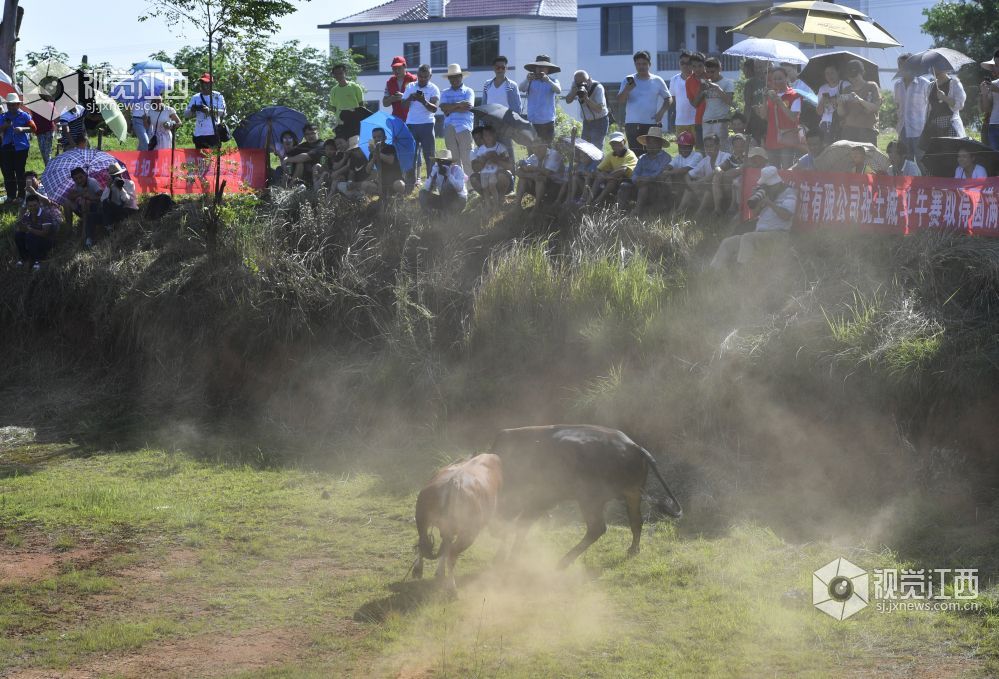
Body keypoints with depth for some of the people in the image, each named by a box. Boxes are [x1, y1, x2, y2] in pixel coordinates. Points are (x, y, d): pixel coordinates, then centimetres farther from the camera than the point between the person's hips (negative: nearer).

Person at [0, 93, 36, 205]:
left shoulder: (24, 116, 0)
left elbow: (33, 128, -1)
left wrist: (22, 129, -17)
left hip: (20, 148, -4)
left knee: (20, 172, -3)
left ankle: (21, 195, 5)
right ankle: (11, 196, 10)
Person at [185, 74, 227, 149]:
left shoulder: (218, 96, 4)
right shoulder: (195, 98, 12)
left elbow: (223, 112, -8)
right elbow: (187, 114, 5)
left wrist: (210, 110, -25)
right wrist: (193, 109, -18)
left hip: (214, 134, -3)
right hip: (199, 134, 3)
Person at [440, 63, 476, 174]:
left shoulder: (468, 91, 8)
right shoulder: (445, 93, 17)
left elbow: (468, 108, -8)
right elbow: (443, 107, -1)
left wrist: (451, 109, -5)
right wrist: (459, 104, -10)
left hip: (464, 128, -3)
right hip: (449, 128, 3)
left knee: (466, 158, -6)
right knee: (454, 158, 3)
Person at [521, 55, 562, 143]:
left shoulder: (553, 81, 5)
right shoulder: (531, 82, 4)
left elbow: (558, 91, -15)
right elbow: (521, 88, -14)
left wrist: (548, 81, -34)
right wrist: (527, 79, -36)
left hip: (548, 122, 0)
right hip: (532, 122, 0)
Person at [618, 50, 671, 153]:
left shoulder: (657, 81, 7)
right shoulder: (628, 81, 6)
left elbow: (668, 98, 12)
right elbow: (620, 101, -1)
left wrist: (661, 112, -5)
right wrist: (627, 90, -21)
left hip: (652, 123, 0)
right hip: (632, 124, 0)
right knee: (635, 153, -5)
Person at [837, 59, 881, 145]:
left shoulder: (872, 87, 7)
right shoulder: (847, 90, 17)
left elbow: (876, 108, -6)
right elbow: (841, 113, 13)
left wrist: (860, 100, -21)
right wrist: (840, 104, -10)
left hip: (867, 130, -3)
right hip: (848, 131, 3)